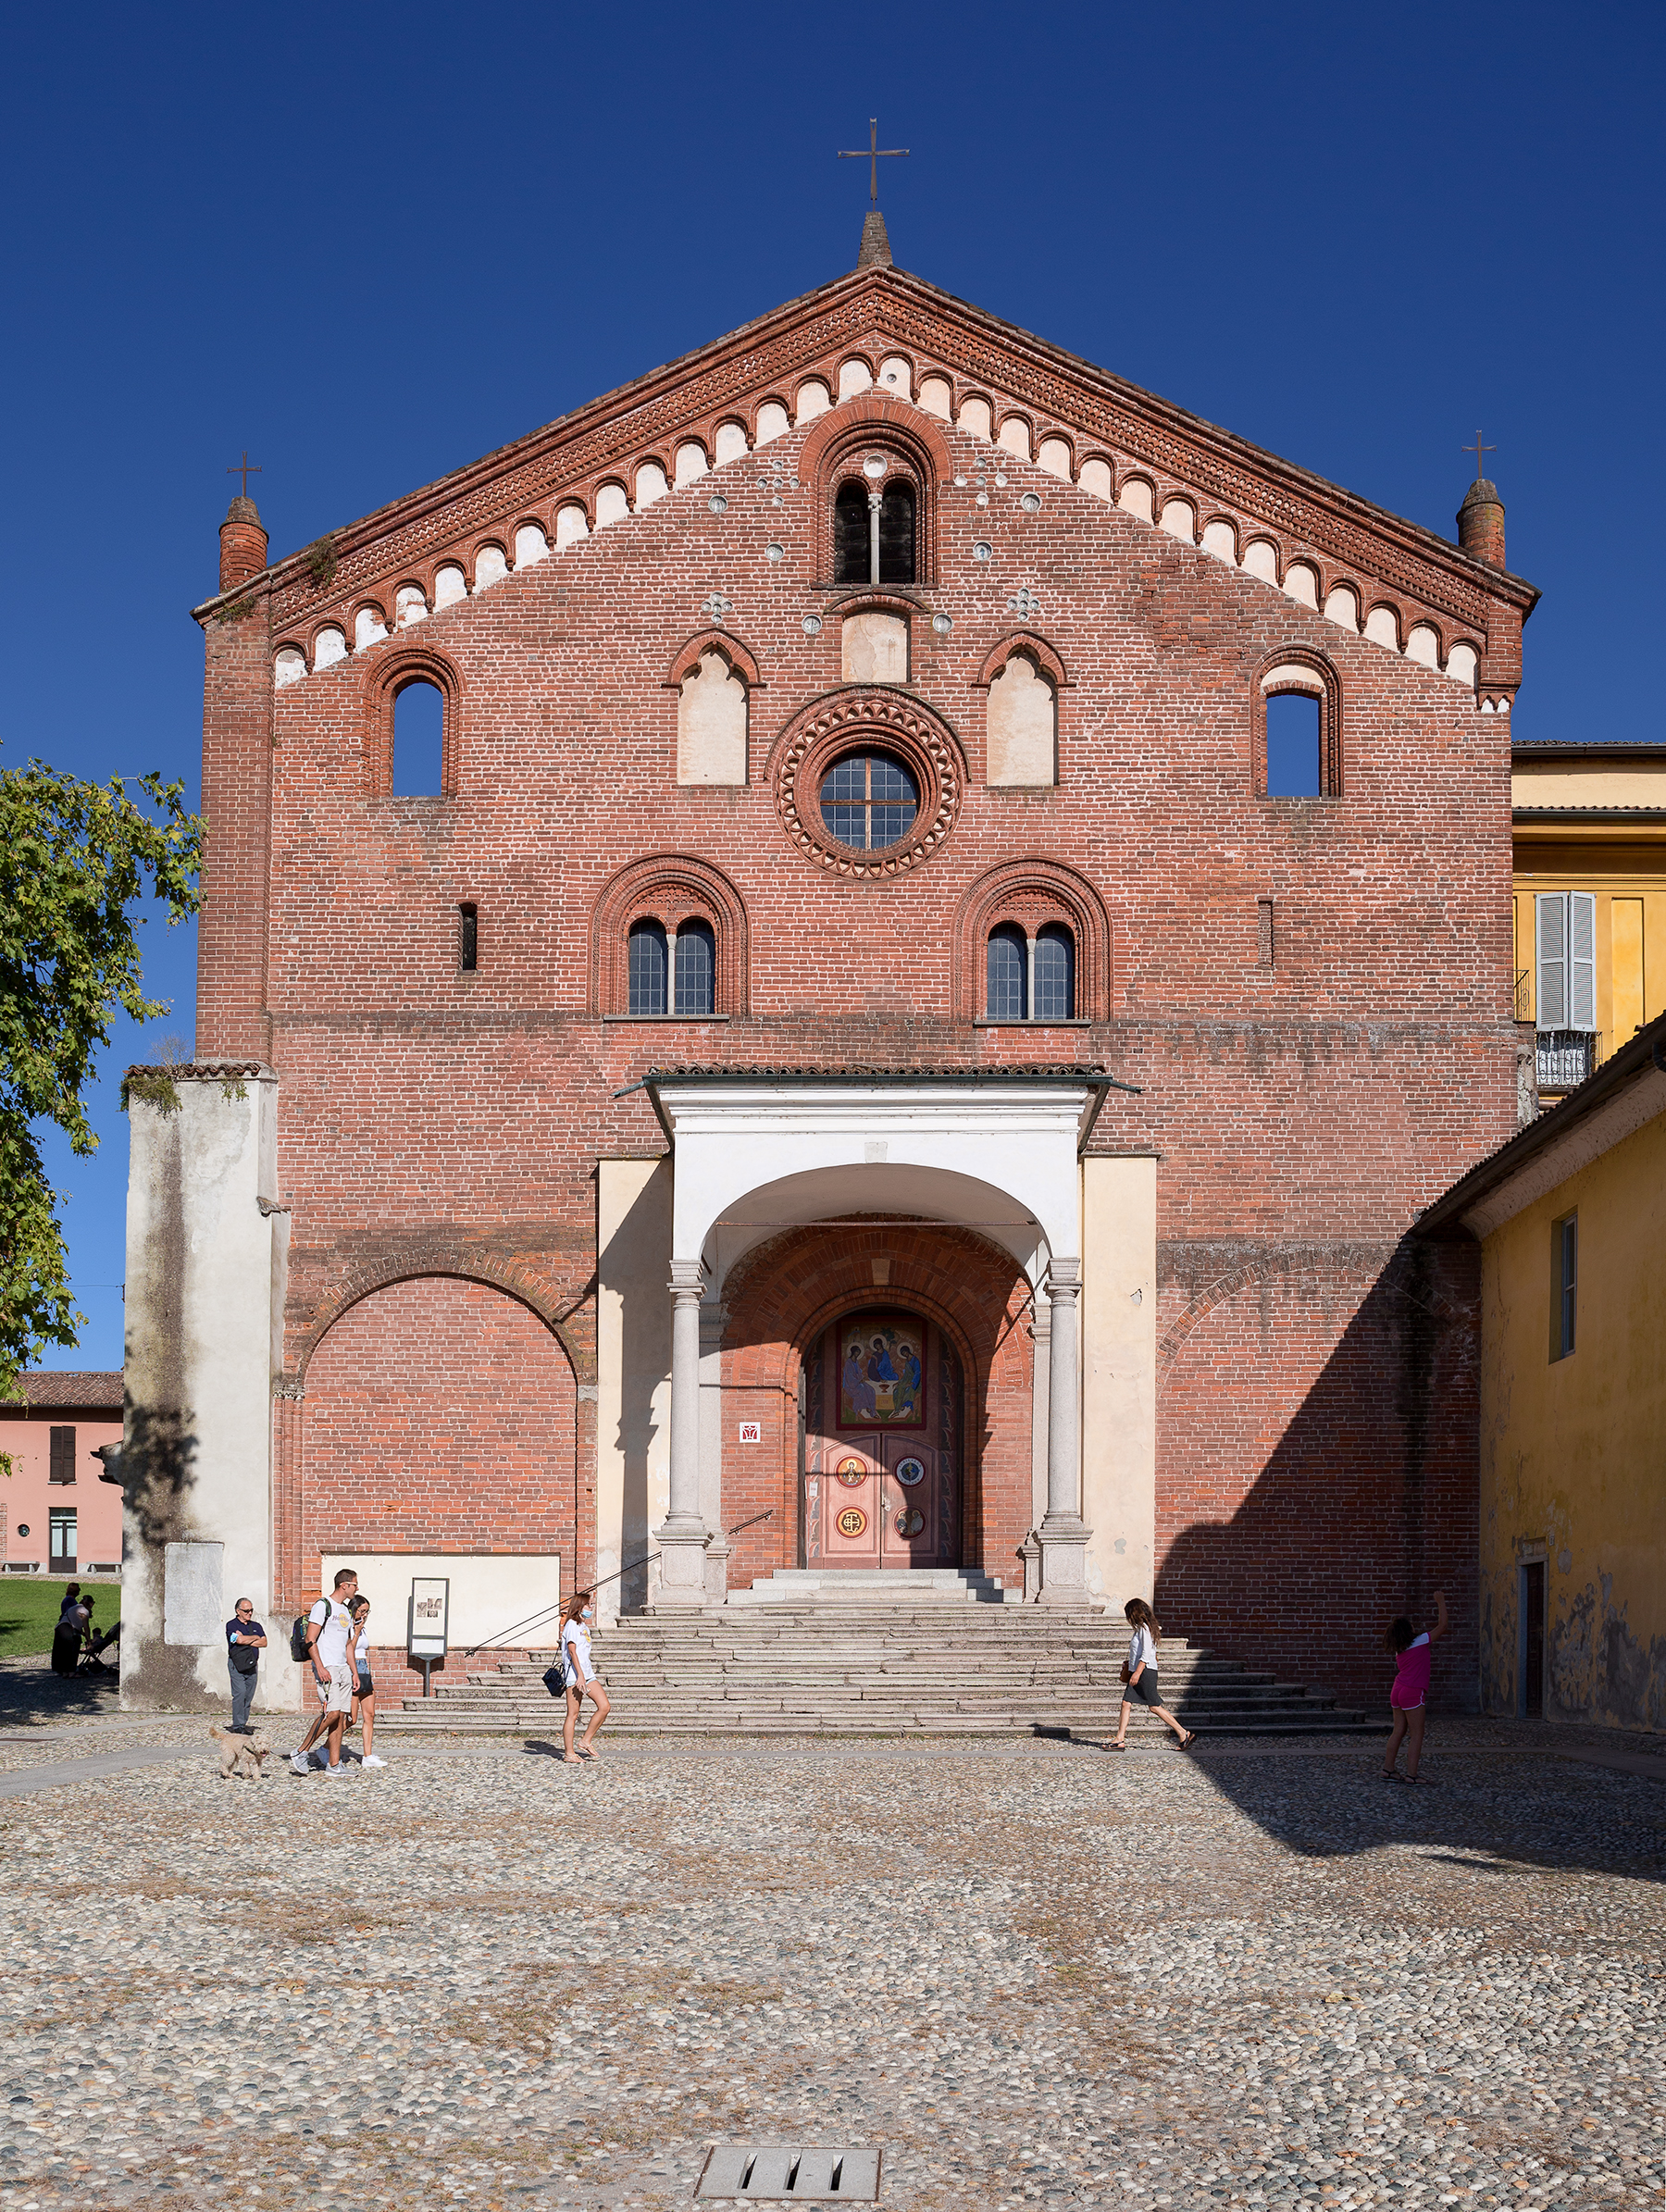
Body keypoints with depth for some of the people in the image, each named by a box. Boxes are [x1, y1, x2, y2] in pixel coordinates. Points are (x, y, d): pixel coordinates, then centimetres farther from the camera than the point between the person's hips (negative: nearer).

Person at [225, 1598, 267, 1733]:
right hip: (237, 1665, -5)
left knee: (249, 1696, 3)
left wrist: (246, 1640, -7)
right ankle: (237, 1726, -12)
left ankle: (243, 1723, 8)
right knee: (239, 1694, -13)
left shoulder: (256, 1626, 17)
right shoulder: (231, 1625, 1)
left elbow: (264, 1643, 3)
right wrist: (255, 1637, 0)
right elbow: (240, 1640, -15)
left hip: (252, 1665, 5)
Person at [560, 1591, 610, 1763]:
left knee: (604, 1706, -2)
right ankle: (569, 1753, 1)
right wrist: (580, 1675, -20)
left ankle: (586, 1742, 9)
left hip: (587, 1674, 9)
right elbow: (572, 1651, -15)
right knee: (573, 1714, -5)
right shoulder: (571, 1624, -7)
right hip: (575, 1674, -9)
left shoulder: (584, 1626, 20)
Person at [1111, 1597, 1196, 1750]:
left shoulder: (1144, 1628, -13)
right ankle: (1120, 1740, 0)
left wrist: (1137, 1672, -24)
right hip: (1137, 1673, 10)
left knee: (1154, 1706, -5)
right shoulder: (1140, 1628, 16)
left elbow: (1146, 1653, -20)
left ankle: (1183, 1734, 2)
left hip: (1146, 1671, -10)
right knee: (1126, 1703, 2)